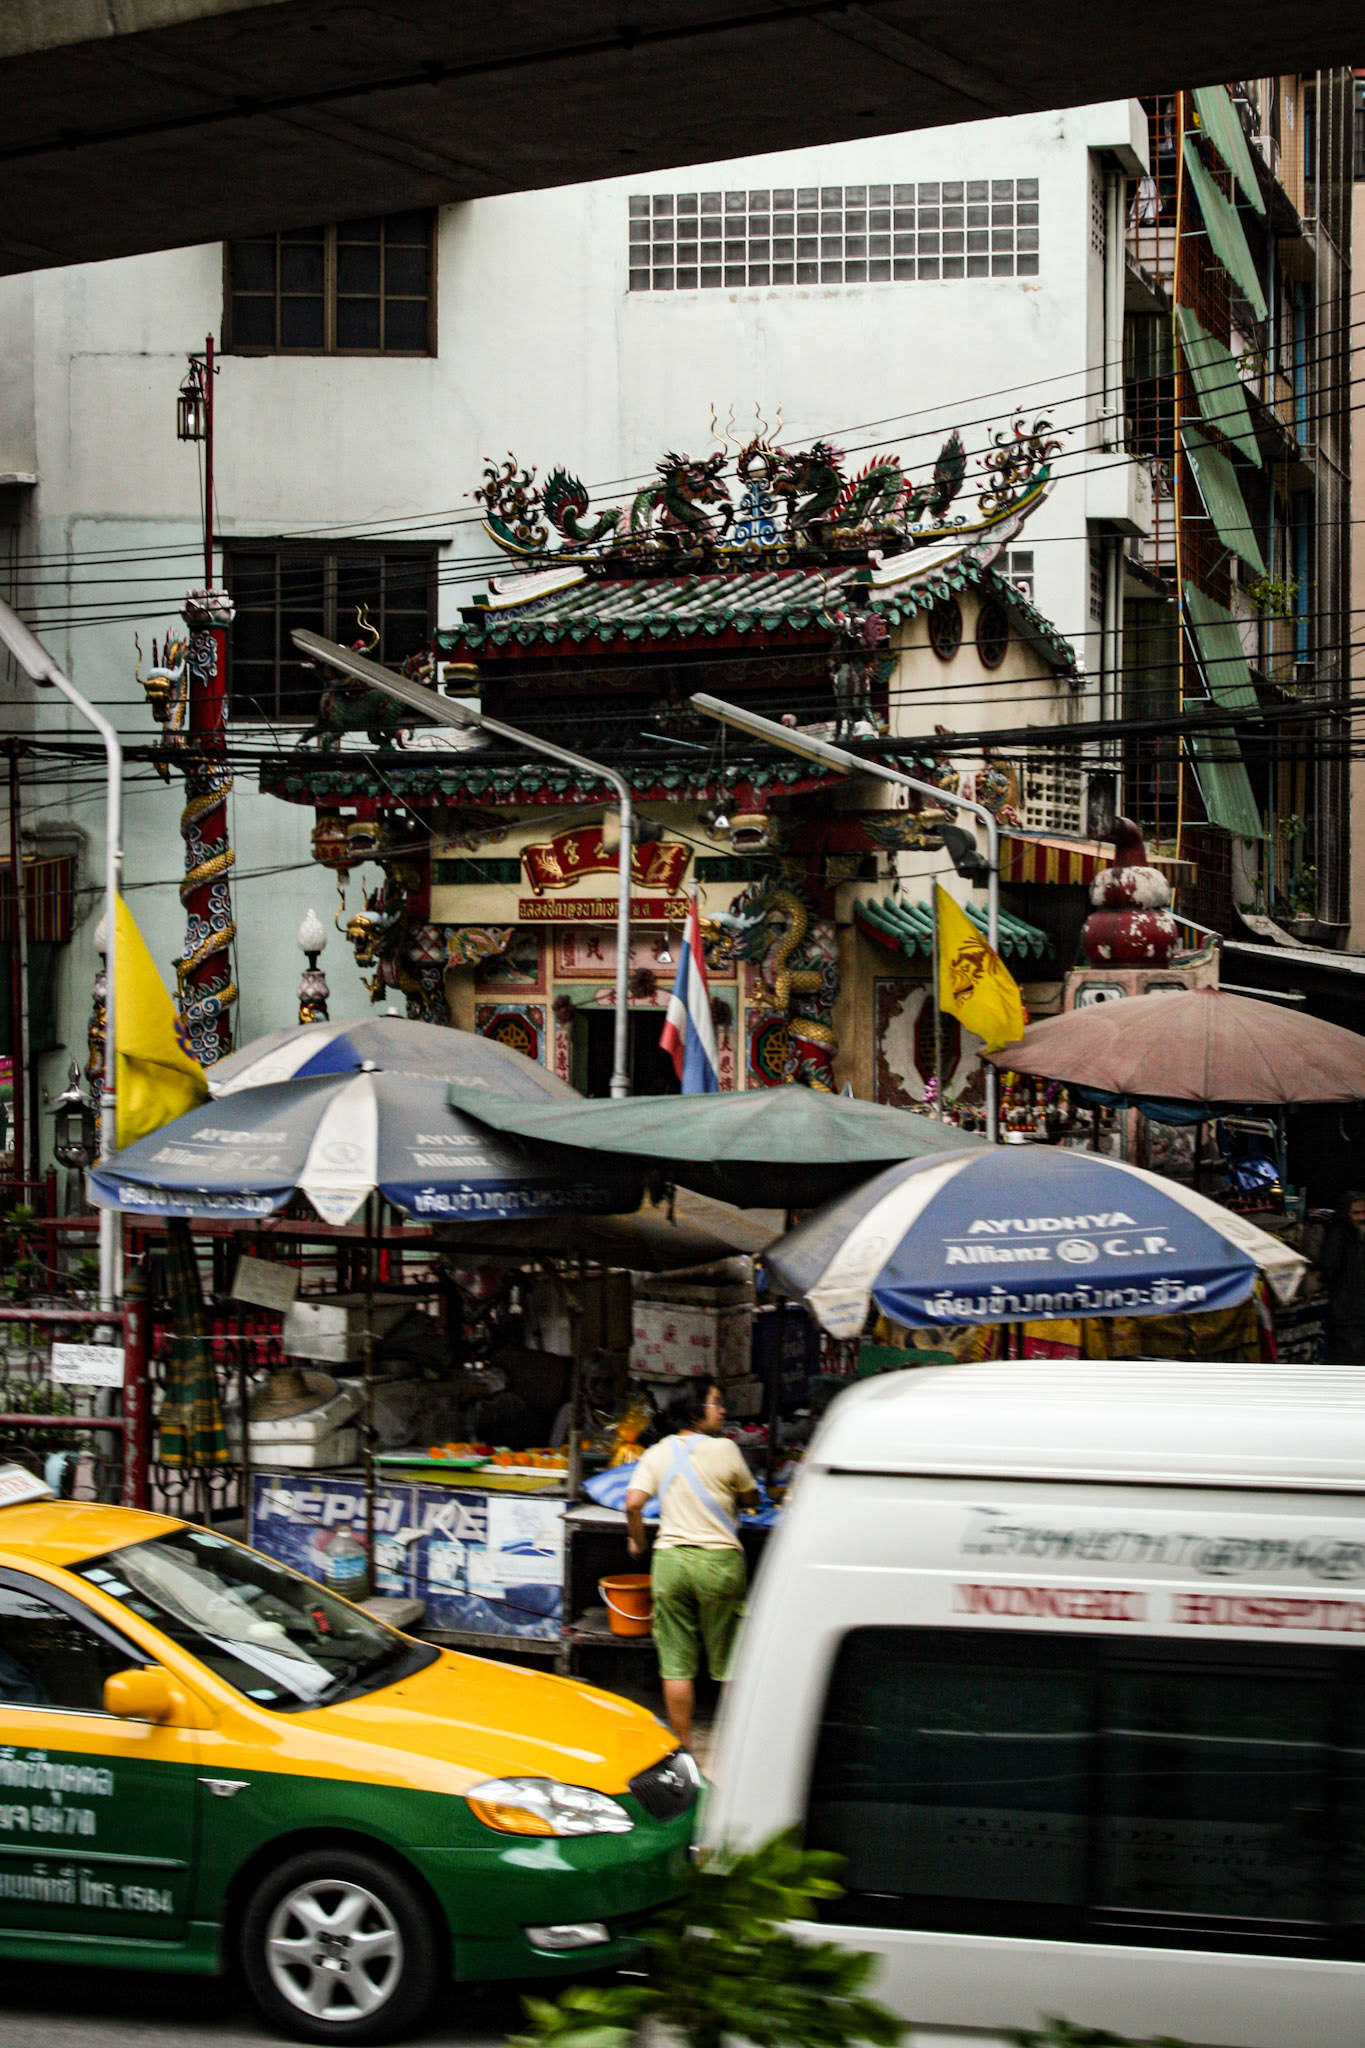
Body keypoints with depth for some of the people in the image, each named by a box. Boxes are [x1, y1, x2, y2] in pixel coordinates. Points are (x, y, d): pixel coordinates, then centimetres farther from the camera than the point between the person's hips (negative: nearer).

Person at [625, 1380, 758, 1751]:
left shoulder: (657, 1453, 5)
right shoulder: (724, 1449, -4)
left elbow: (633, 1503, -4)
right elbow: (751, 1498, 7)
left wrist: (637, 1541, 12)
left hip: (669, 1560, 3)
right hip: (720, 1560, -3)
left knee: (676, 1664, 6)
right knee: (731, 1663, 8)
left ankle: (683, 1748, 9)